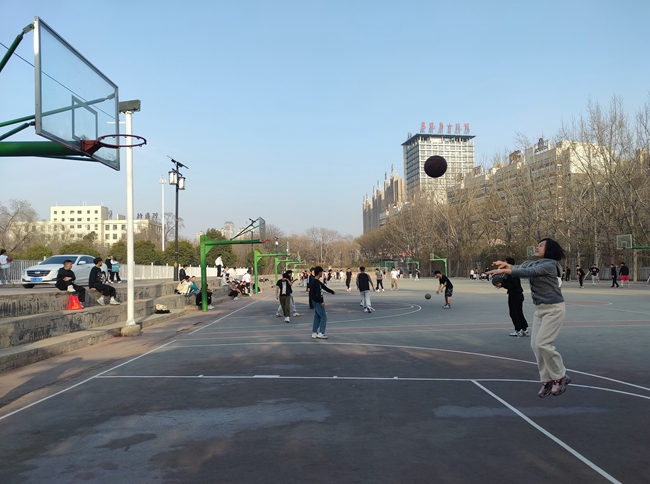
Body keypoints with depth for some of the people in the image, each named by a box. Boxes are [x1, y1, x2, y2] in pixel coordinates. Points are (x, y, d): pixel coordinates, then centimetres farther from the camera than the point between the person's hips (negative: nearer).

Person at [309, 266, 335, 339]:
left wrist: (331, 291, 35)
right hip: (317, 302, -10)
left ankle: (314, 333, 17)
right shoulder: (316, 282, -18)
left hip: (317, 302, 10)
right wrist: (321, 301, -28)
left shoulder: (317, 281, 12)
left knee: (317, 317, 14)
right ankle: (321, 333, -4)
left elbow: (323, 286, 25)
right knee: (323, 317, -6)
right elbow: (318, 293, -25)